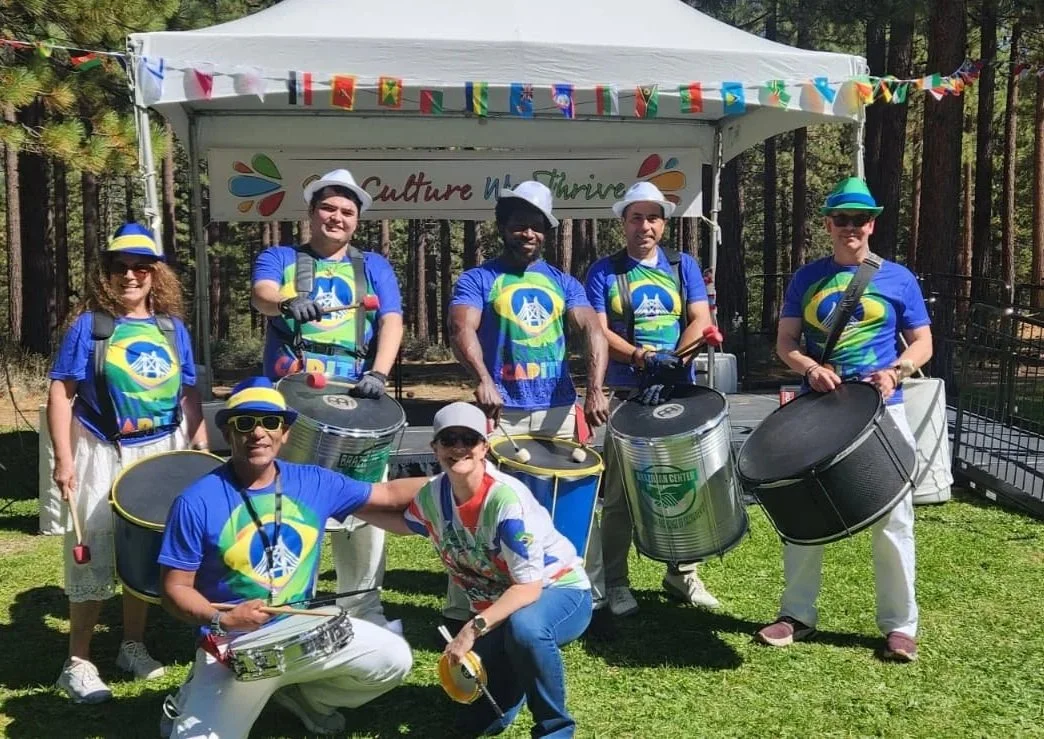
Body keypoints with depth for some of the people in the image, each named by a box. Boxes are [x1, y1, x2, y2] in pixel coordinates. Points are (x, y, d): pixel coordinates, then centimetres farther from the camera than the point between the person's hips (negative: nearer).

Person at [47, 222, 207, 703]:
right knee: (94, 557, -1)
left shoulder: (172, 329, 6)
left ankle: (133, 646, 28)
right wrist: (63, 459, -13)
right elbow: (61, 394, -7)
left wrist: (201, 447, 2)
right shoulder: (89, 326, -4)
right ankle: (78, 663, 10)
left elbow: (189, 395, 11)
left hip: (162, 454, 4)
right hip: (102, 455, -4)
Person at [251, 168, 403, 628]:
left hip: (354, 402, 1)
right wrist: (288, 304, -35)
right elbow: (262, 295, -10)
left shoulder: (373, 267, 16)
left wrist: (378, 373, -17)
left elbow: (391, 322, 2)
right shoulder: (279, 258, 12)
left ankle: (362, 602, 13)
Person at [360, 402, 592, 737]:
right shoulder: (432, 496, -11)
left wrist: (473, 628, -36)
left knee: (524, 627, -42)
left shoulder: (507, 498, -32)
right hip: (496, 605, 6)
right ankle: (518, 669, 32)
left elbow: (528, 587, -30)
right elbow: (406, 523, 15)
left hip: (560, 592, -6)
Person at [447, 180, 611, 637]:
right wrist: (483, 380, -35)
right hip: (502, 412, -3)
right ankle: (460, 611, 8)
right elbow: (462, 330, -15)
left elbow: (592, 330, 0)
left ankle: (593, 602, 19)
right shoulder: (477, 280, 3)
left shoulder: (562, 283, 13)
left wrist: (594, 389, -18)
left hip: (559, 411, 3)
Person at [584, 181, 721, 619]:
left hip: (679, 393, 3)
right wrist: (645, 358, -23)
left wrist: (672, 365, -17)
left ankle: (682, 575, 23)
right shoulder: (604, 272, 3)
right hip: (625, 396, -2)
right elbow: (600, 333, -7)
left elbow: (701, 322, 0)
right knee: (620, 493, 1)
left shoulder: (683, 266, 10)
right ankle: (615, 583, 10)